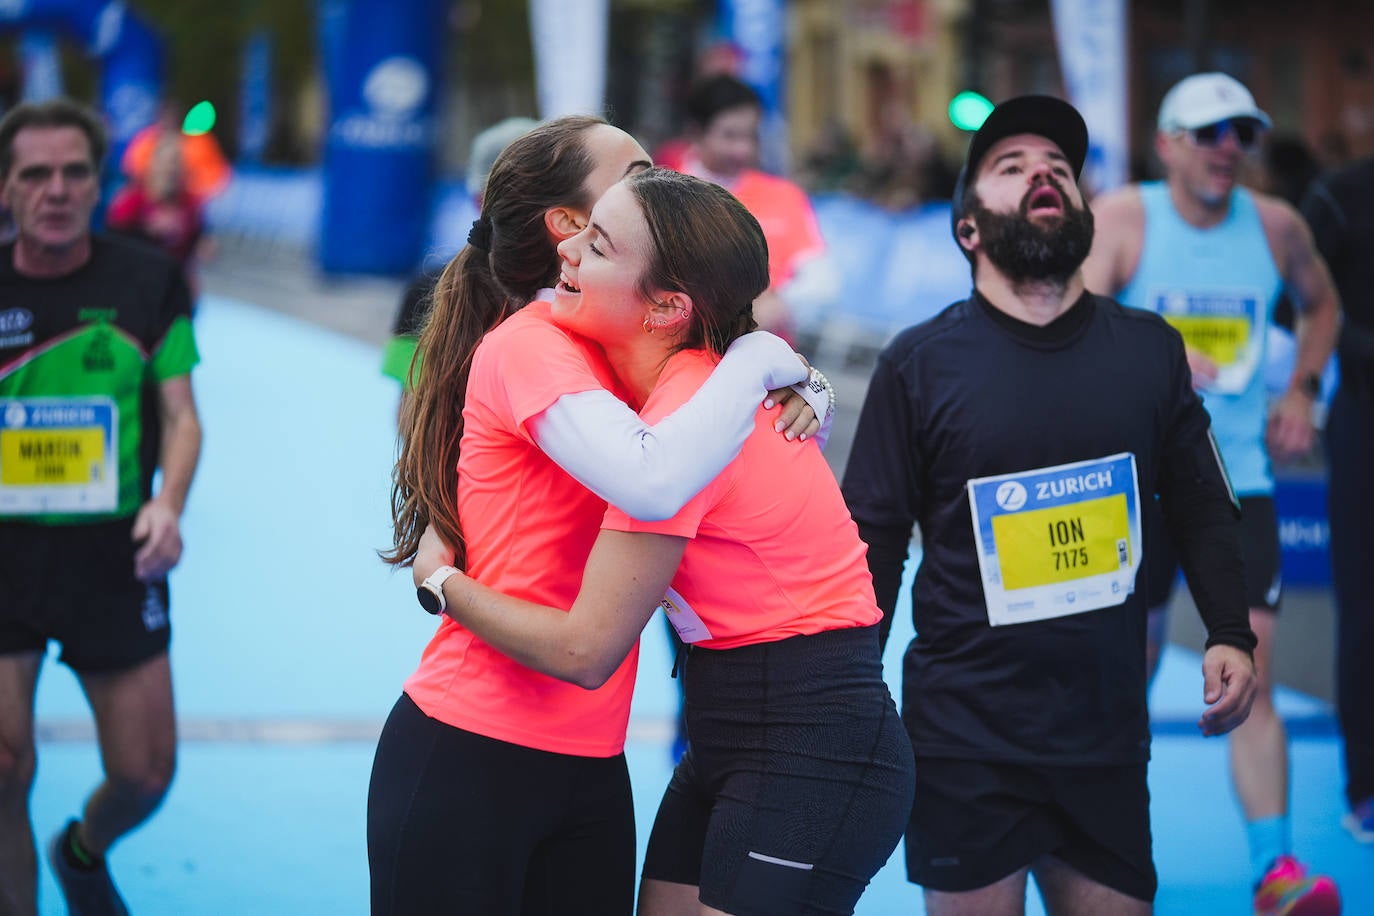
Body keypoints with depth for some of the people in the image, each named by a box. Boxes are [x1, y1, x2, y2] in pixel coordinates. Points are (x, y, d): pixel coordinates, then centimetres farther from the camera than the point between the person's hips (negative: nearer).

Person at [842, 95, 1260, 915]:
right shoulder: (921, 362, -2)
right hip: (963, 743, -2)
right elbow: (874, 539, -1)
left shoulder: (1149, 349, 5)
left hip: (1108, 736, 3)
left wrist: (1231, 634, 0)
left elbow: (1202, 508, 13)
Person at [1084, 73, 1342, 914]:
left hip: (1239, 481, 2)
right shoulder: (1119, 220, -7)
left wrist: (1302, 391, 9)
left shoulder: (1277, 226, 4)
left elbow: (1322, 305, 23)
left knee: (1250, 675, -7)